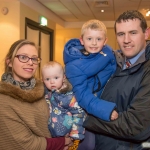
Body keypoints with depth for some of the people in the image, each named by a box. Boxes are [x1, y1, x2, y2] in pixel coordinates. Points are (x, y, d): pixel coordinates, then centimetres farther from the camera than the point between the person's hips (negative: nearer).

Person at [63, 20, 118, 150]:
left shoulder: (108, 53, -9)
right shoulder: (74, 65, -25)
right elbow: (83, 96, -31)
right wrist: (106, 110, -42)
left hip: (107, 101, 5)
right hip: (87, 111, -5)